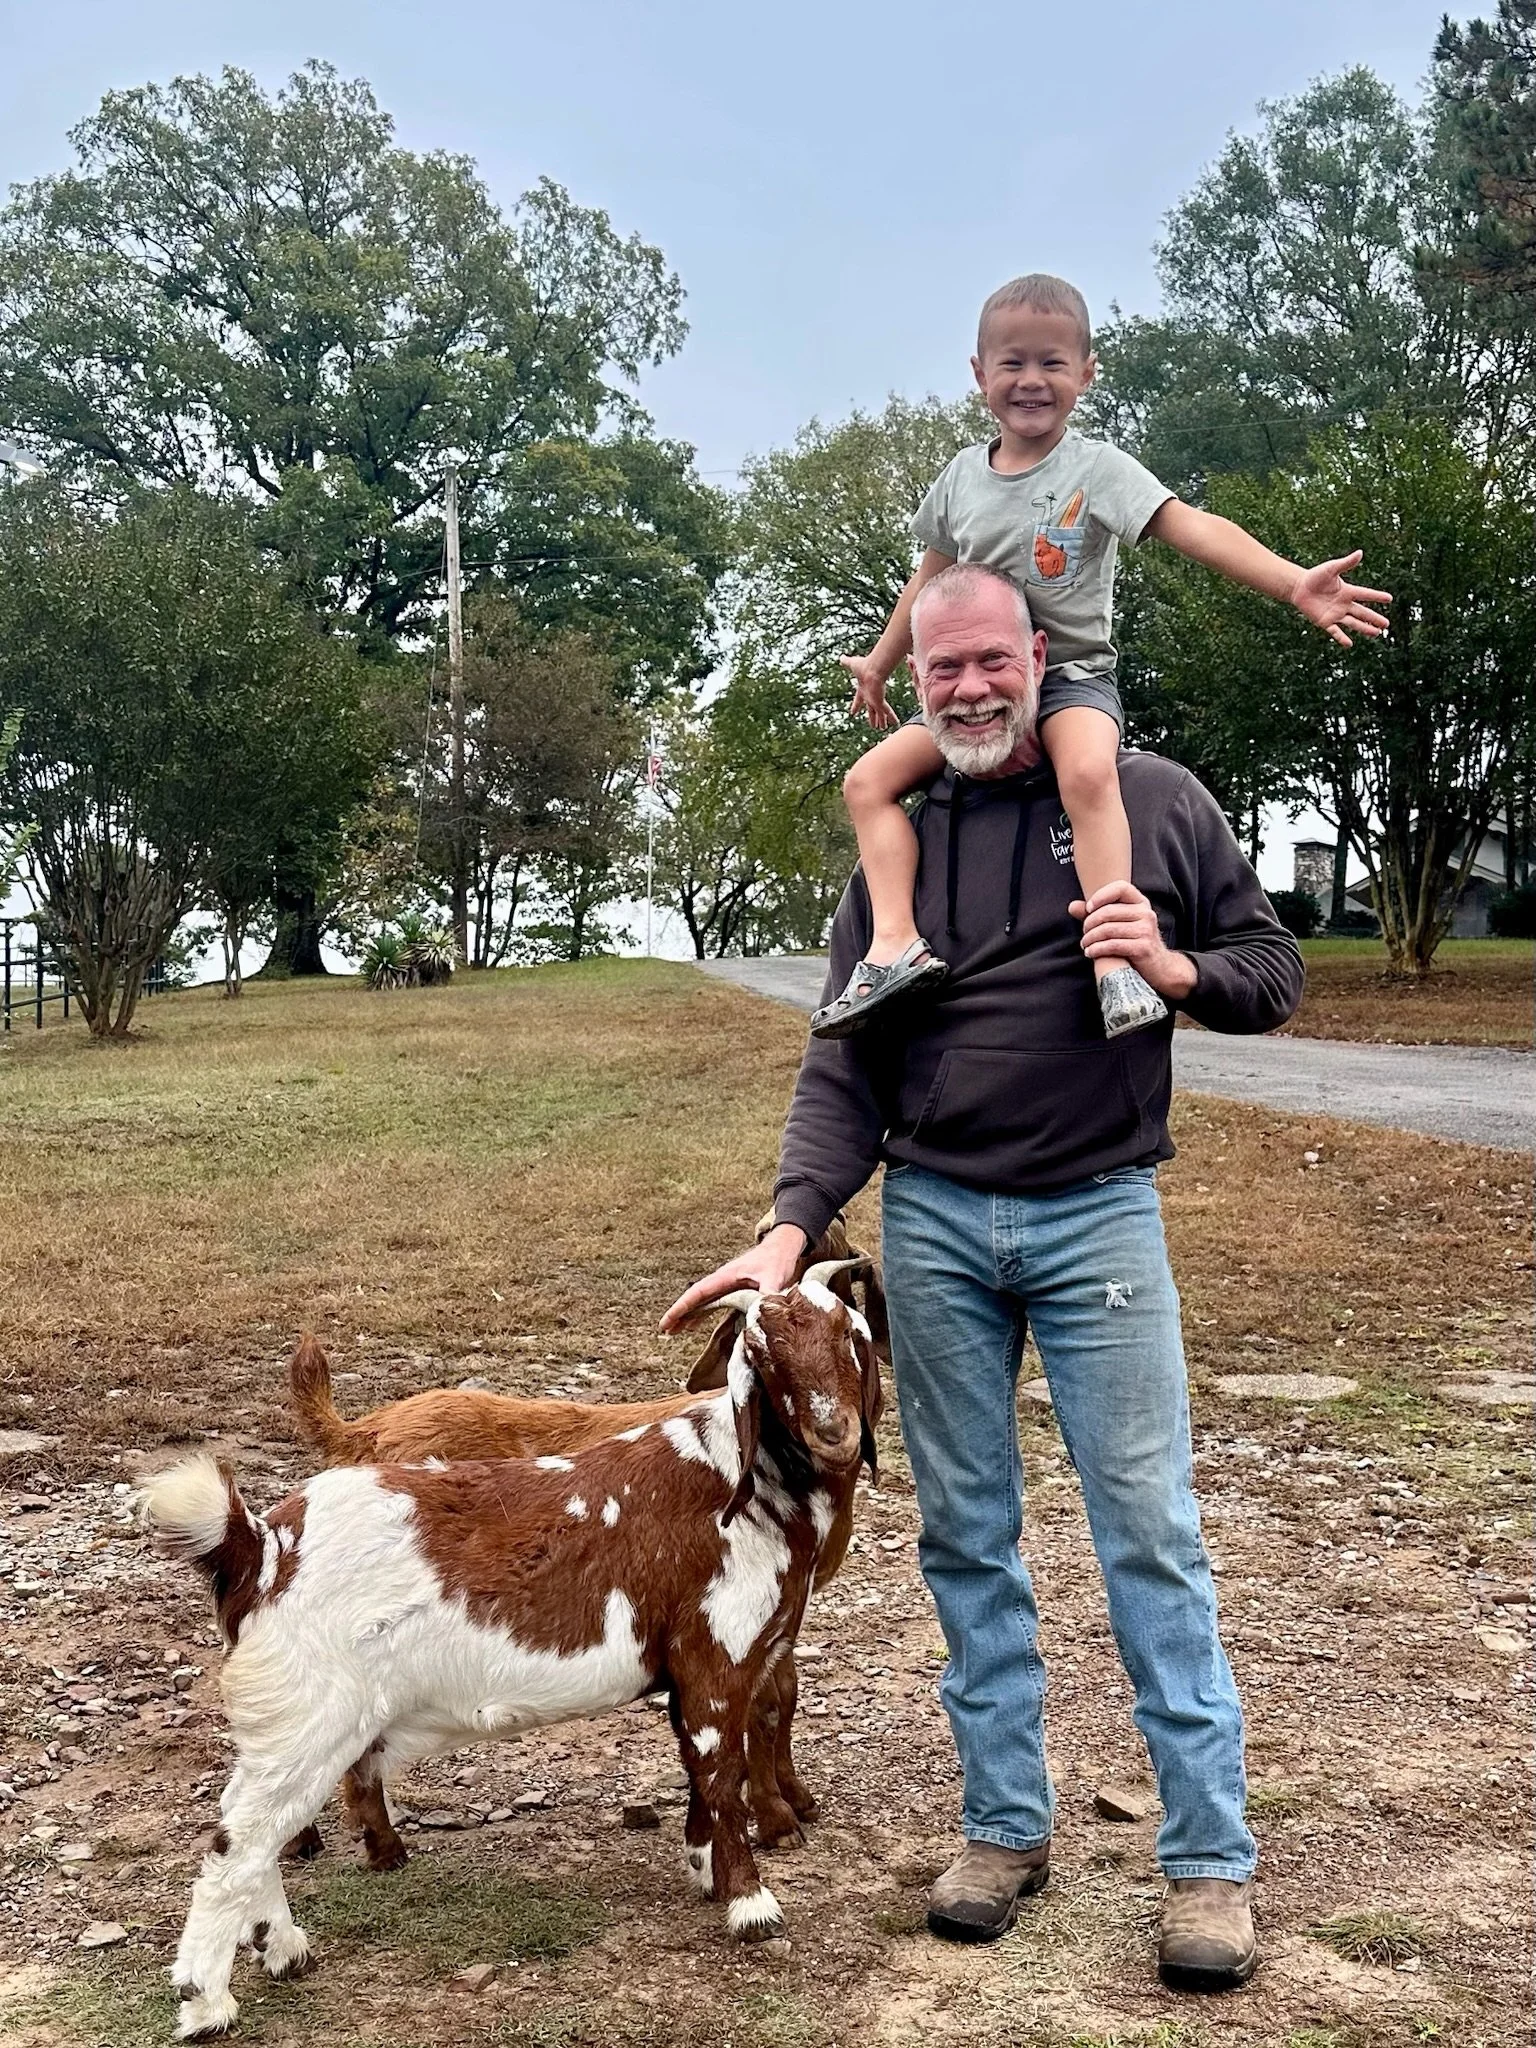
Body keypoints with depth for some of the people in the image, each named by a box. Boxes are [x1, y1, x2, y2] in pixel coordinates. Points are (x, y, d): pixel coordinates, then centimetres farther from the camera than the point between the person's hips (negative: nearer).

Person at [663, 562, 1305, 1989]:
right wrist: (792, 1227, -10)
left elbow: (1272, 972, 6)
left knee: (1150, 1530, 0)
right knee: (966, 1536, 9)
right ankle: (1006, 1825, 24)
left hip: (1098, 1215, -2)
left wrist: (1175, 969, -15)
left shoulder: (1151, 801, 1)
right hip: (931, 1222, 3)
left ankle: (1209, 1857, 12)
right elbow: (843, 1063, 3)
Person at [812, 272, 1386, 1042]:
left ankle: (1115, 958, -41)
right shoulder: (962, 477, 7)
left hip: (1073, 676, -5)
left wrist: (1293, 583, -32)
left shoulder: (1097, 469, -7)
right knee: (870, 779, -12)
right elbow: (932, 577, 23)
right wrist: (881, 662, 29)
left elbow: (1195, 529, -19)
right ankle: (896, 942, -21)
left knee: (1088, 773, -38)